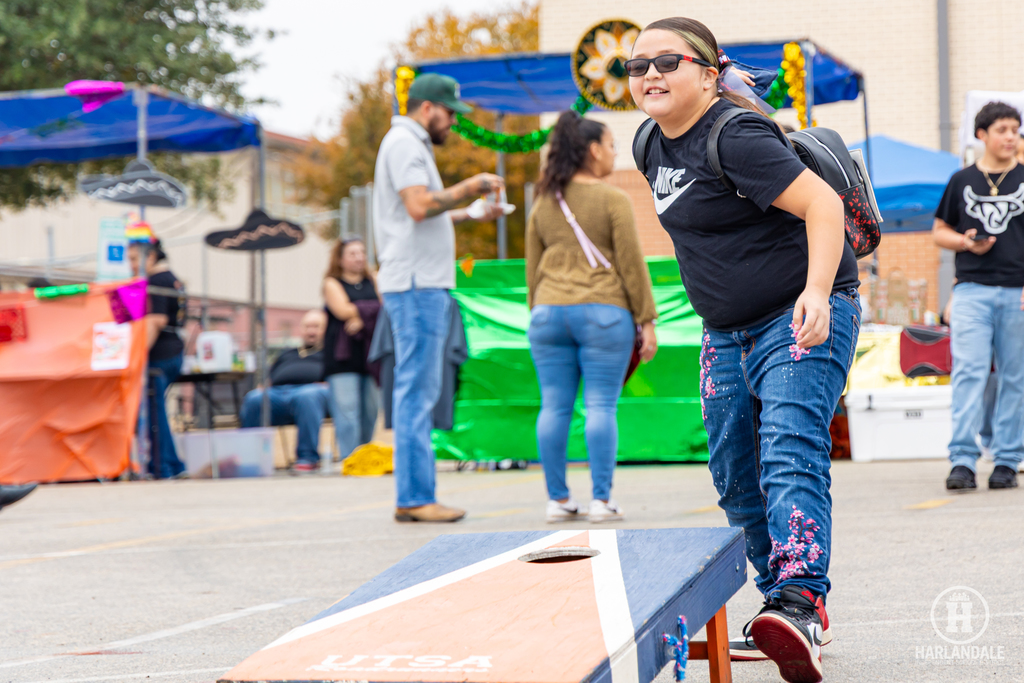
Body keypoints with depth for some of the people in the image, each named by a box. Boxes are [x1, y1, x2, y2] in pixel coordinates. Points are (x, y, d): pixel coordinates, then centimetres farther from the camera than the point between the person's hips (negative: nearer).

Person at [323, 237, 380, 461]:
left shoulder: (372, 283, 19)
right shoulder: (332, 283, 8)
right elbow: (342, 310, -8)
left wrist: (361, 319, -12)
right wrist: (373, 309, 1)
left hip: (368, 354, 4)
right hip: (343, 356, -4)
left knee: (370, 409, 0)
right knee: (346, 408, -12)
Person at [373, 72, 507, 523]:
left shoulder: (412, 146, 24)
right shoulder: (404, 144, -8)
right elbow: (419, 206, -21)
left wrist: (472, 215, 20)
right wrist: (467, 189, -11)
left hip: (423, 285, 11)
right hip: (416, 284, -11)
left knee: (418, 392, 9)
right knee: (416, 390, -11)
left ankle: (412, 498, 10)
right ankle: (414, 498, -11)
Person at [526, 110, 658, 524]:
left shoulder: (543, 204, 11)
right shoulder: (613, 200, -4)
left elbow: (533, 268, 14)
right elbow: (631, 265, -5)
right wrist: (646, 321, -1)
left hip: (550, 312, 4)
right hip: (602, 313, -4)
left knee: (554, 407, 5)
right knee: (601, 407, -3)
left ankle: (557, 500, 7)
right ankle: (602, 500, -4)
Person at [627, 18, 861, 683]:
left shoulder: (736, 136, -19)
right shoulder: (654, 144, 9)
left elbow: (822, 204, -27)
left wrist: (817, 292, -40)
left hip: (804, 320, -10)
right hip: (728, 334, 10)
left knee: (790, 454, -26)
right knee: (736, 480, 10)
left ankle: (801, 603, -39)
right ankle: (786, 602, 21)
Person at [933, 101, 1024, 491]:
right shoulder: (962, 181, 11)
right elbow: (939, 232, 17)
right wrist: (967, 242, -4)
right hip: (972, 289, 0)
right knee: (968, 372, -10)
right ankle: (962, 460, -12)